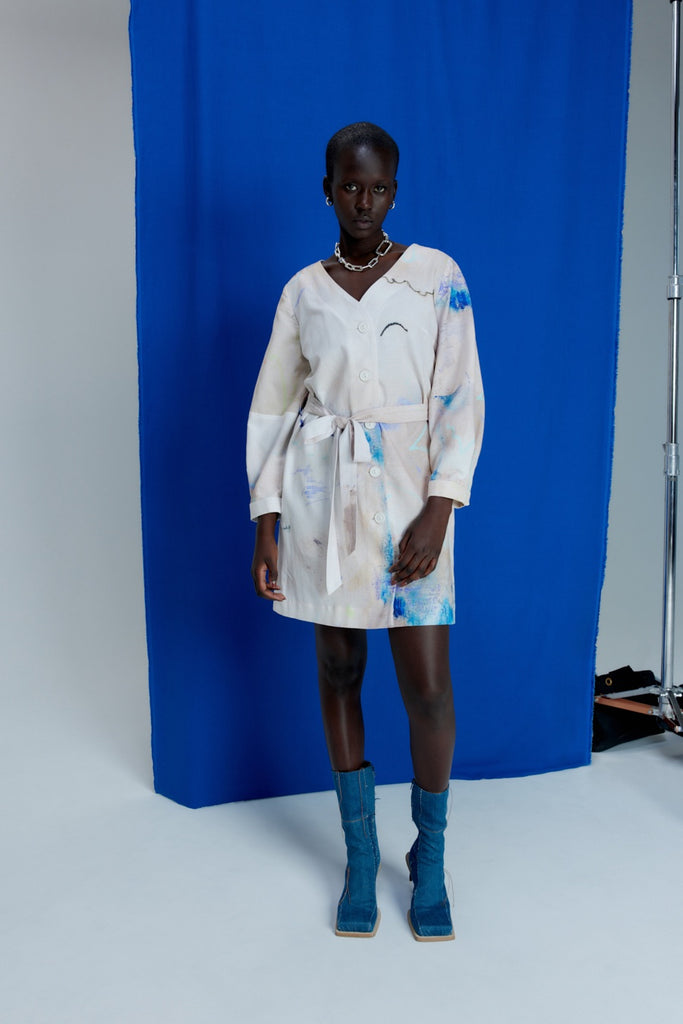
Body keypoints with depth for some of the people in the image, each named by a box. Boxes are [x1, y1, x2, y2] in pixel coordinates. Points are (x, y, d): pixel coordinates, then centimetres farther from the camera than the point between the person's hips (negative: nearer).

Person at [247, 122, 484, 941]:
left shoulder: (436, 275, 1)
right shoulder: (303, 290, 7)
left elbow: (460, 398, -4)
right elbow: (272, 407, 8)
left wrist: (438, 512, -14)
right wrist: (265, 521, 1)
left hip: (408, 496, -2)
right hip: (323, 497, 2)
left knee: (428, 687, -3)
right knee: (338, 670, 9)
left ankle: (430, 858, 21)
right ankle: (360, 853, 26)